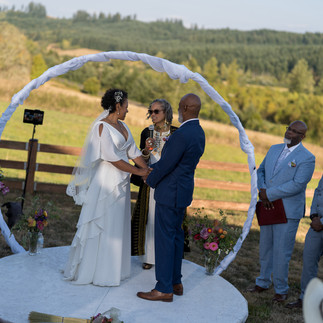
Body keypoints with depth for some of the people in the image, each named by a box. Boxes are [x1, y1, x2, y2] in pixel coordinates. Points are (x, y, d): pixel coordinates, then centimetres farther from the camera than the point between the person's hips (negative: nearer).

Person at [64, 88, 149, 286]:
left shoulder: (122, 126, 10)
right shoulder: (102, 126, -15)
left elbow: (133, 152, 10)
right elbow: (112, 157, -20)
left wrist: (147, 169, -3)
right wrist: (138, 172, -16)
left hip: (121, 183, 8)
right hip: (106, 182, -8)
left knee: (117, 224, 13)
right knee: (101, 225, 0)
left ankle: (113, 268, 25)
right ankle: (97, 272, 12)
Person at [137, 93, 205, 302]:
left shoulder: (182, 135, -24)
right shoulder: (199, 132, 8)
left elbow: (166, 165, -20)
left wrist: (150, 181, 0)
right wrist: (150, 167, 14)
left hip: (170, 192, -10)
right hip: (183, 190, 10)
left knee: (165, 238, -3)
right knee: (176, 235, 17)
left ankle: (164, 289, 4)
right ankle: (176, 282, 26)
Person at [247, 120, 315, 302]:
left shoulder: (307, 158, -10)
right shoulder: (274, 149, 11)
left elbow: (297, 185, -19)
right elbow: (261, 170, 15)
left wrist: (269, 194, -17)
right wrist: (262, 190, -6)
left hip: (288, 212, -6)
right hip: (268, 208, 6)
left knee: (281, 252, 0)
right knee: (265, 248, 17)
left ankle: (281, 290, 17)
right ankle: (263, 283, 33)